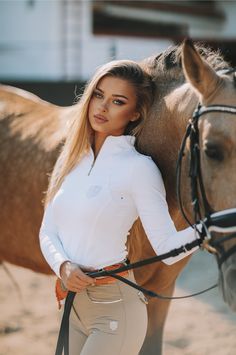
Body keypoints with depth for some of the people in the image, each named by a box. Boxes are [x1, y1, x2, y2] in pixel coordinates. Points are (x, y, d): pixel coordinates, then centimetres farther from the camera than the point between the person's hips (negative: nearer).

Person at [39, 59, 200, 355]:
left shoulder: (139, 169, -12)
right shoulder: (73, 159, 8)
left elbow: (166, 247, -18)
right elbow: (48, 231, 8)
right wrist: (63, 265, -12)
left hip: (115, 310, -6)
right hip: (74, 305, 7)